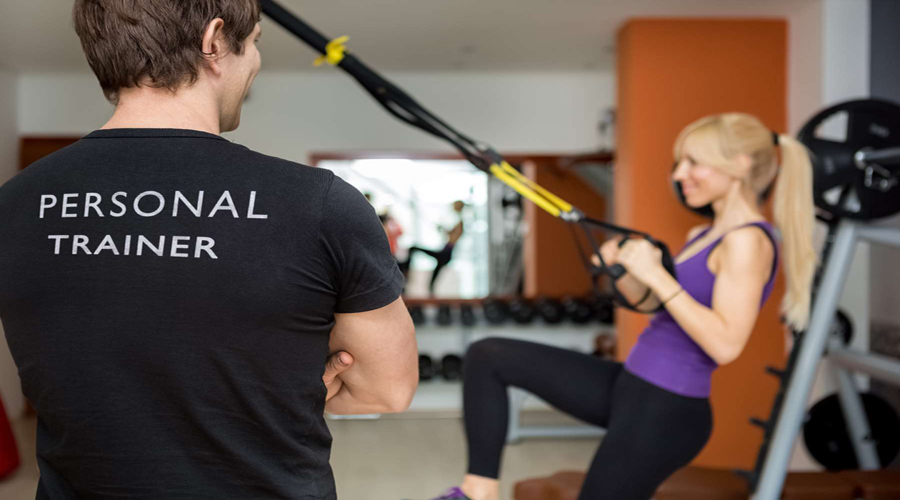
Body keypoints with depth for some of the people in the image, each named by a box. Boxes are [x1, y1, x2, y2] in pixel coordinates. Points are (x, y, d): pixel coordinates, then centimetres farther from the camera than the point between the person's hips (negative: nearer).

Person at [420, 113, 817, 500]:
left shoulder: (747, 241, -17)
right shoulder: (706, 235, 12)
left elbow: (725, 344, -26)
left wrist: (657, 275, -24)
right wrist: (623, 272, 0)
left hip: (665, 412, -10)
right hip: (632, 388, 10)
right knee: (489, 357, 4)